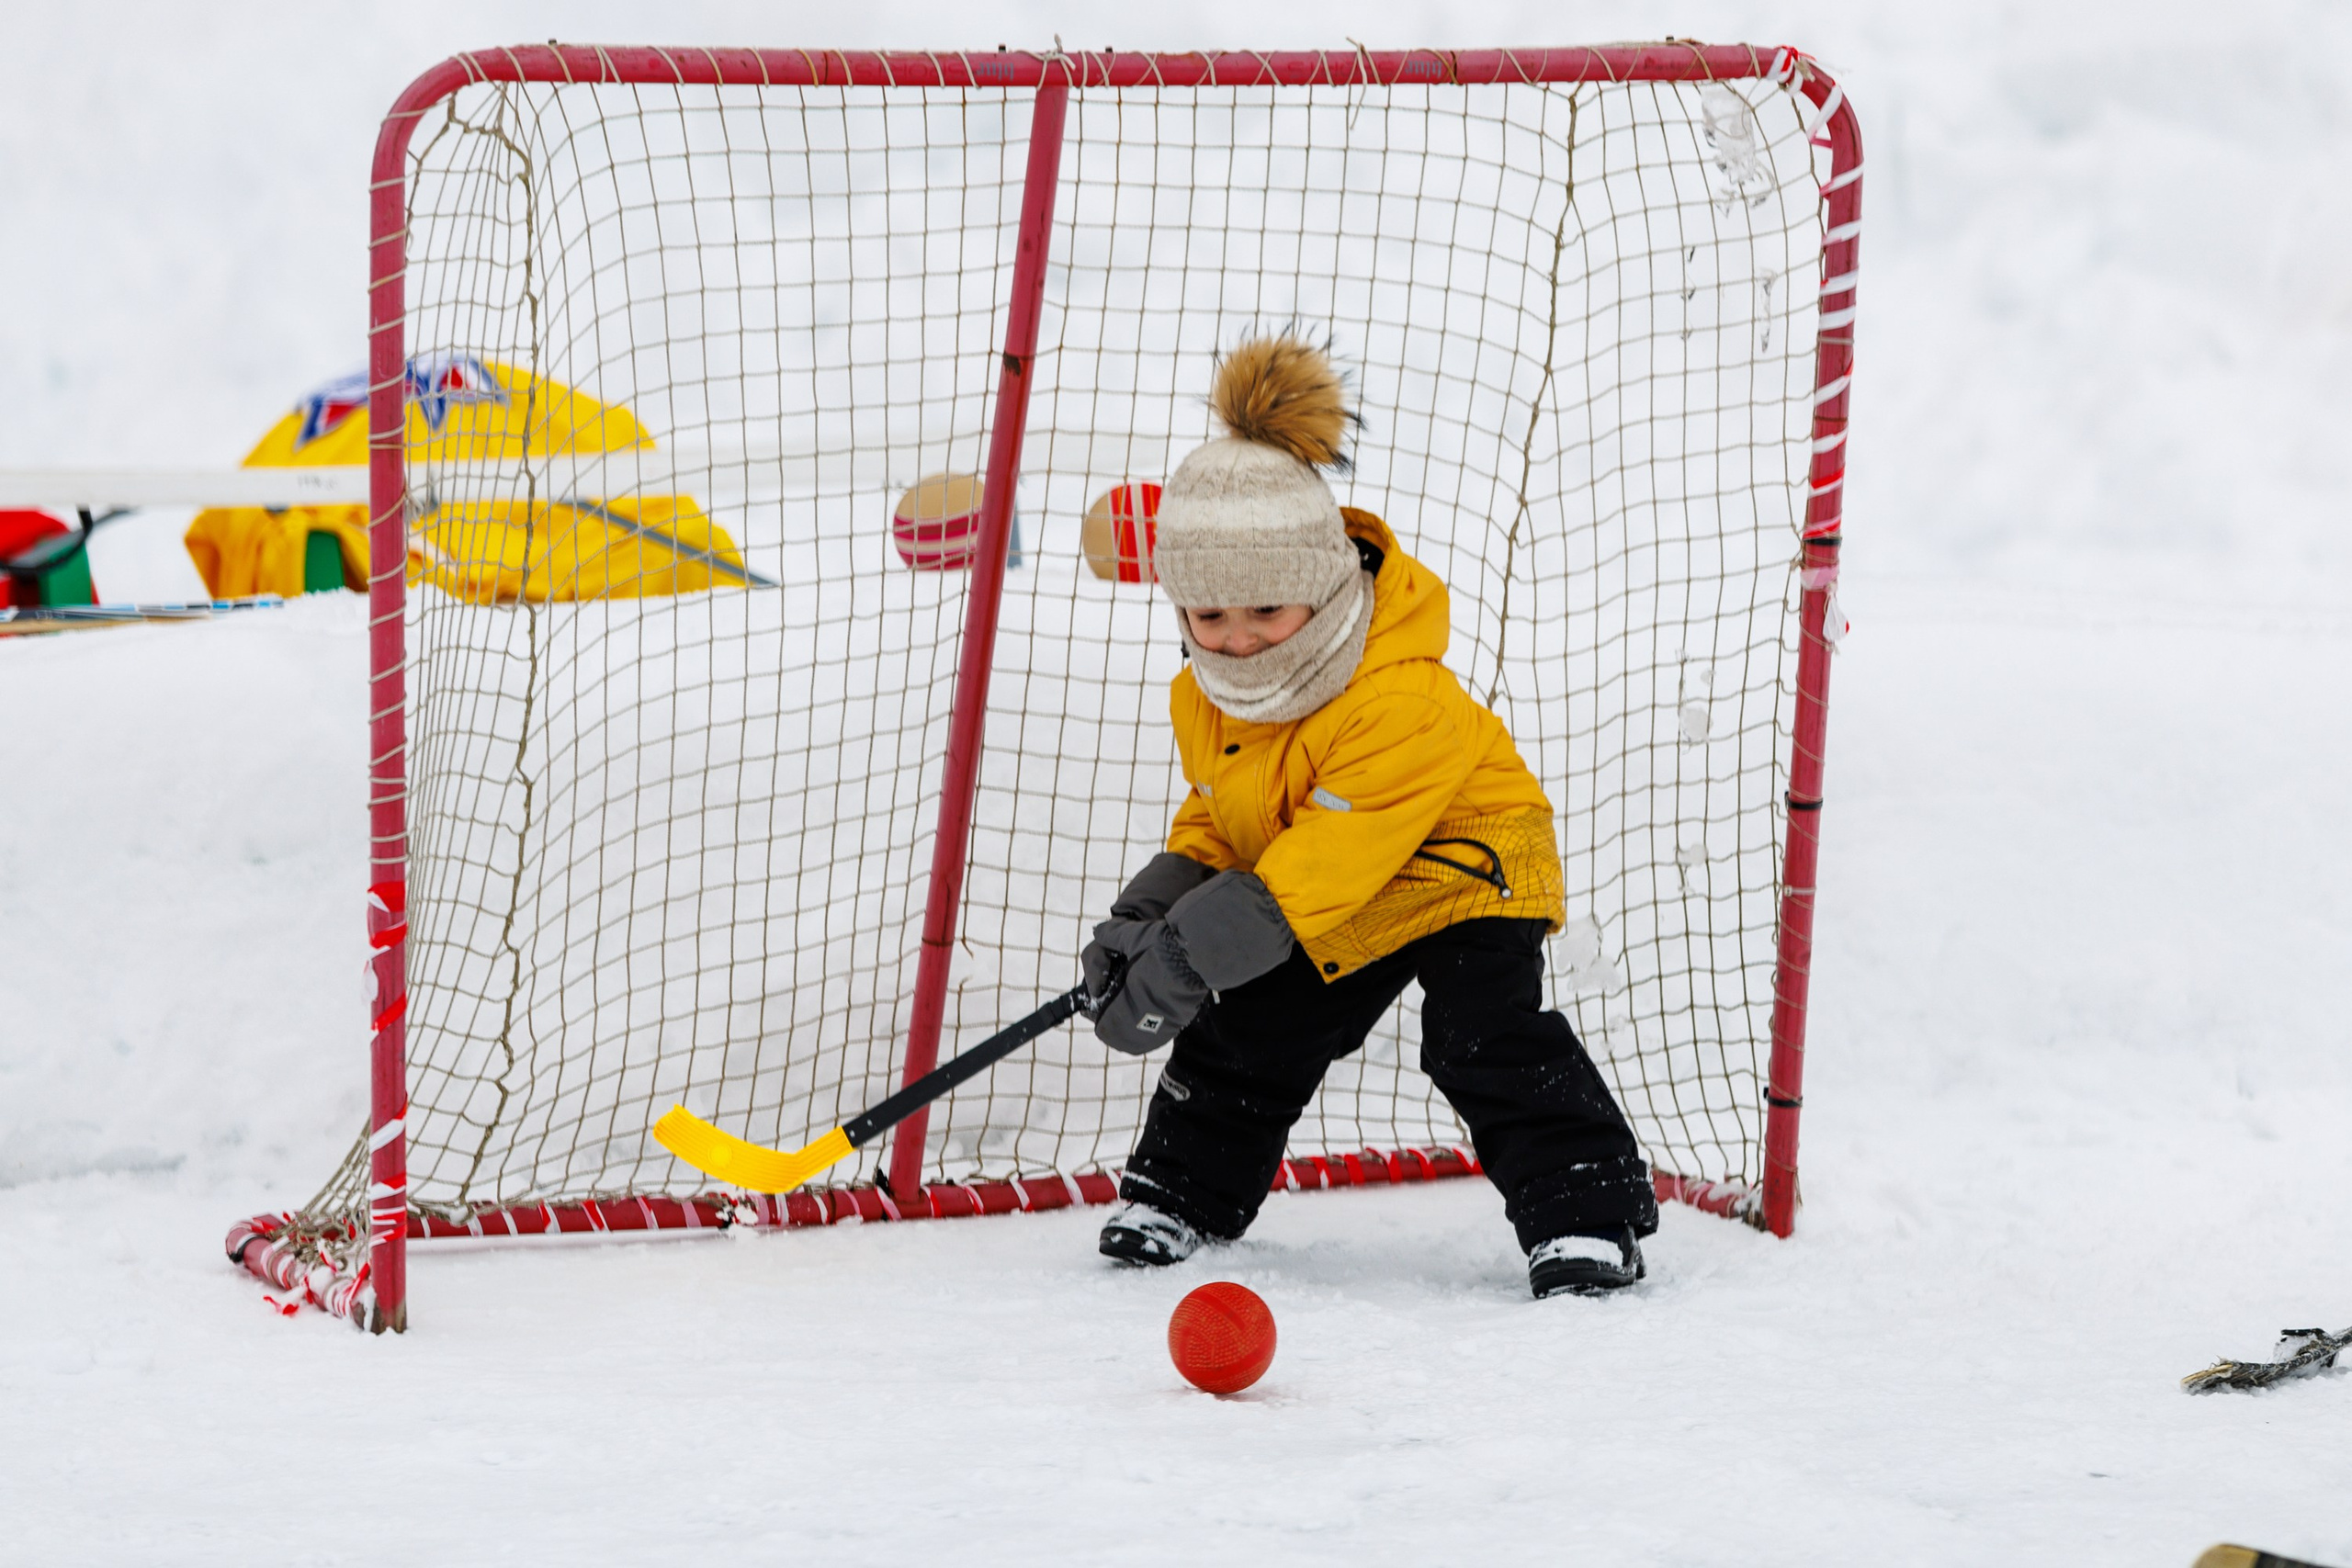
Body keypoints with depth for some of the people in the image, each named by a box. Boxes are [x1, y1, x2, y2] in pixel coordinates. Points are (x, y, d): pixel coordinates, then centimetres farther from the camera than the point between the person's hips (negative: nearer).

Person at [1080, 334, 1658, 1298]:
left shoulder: (1400, 702, -37)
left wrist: (1187, 958, -40)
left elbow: (1326, 859, -38)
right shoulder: (1205, 699, -10)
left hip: (1464, 868, -7)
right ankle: (1178, 1196, 26)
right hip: (1336, 922, 8)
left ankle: (1587, 1211, -15)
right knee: (1246, 1031, 6)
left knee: (1486, 1038, -22)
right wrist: (1148, 917, -10)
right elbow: (1214, 821, 7)